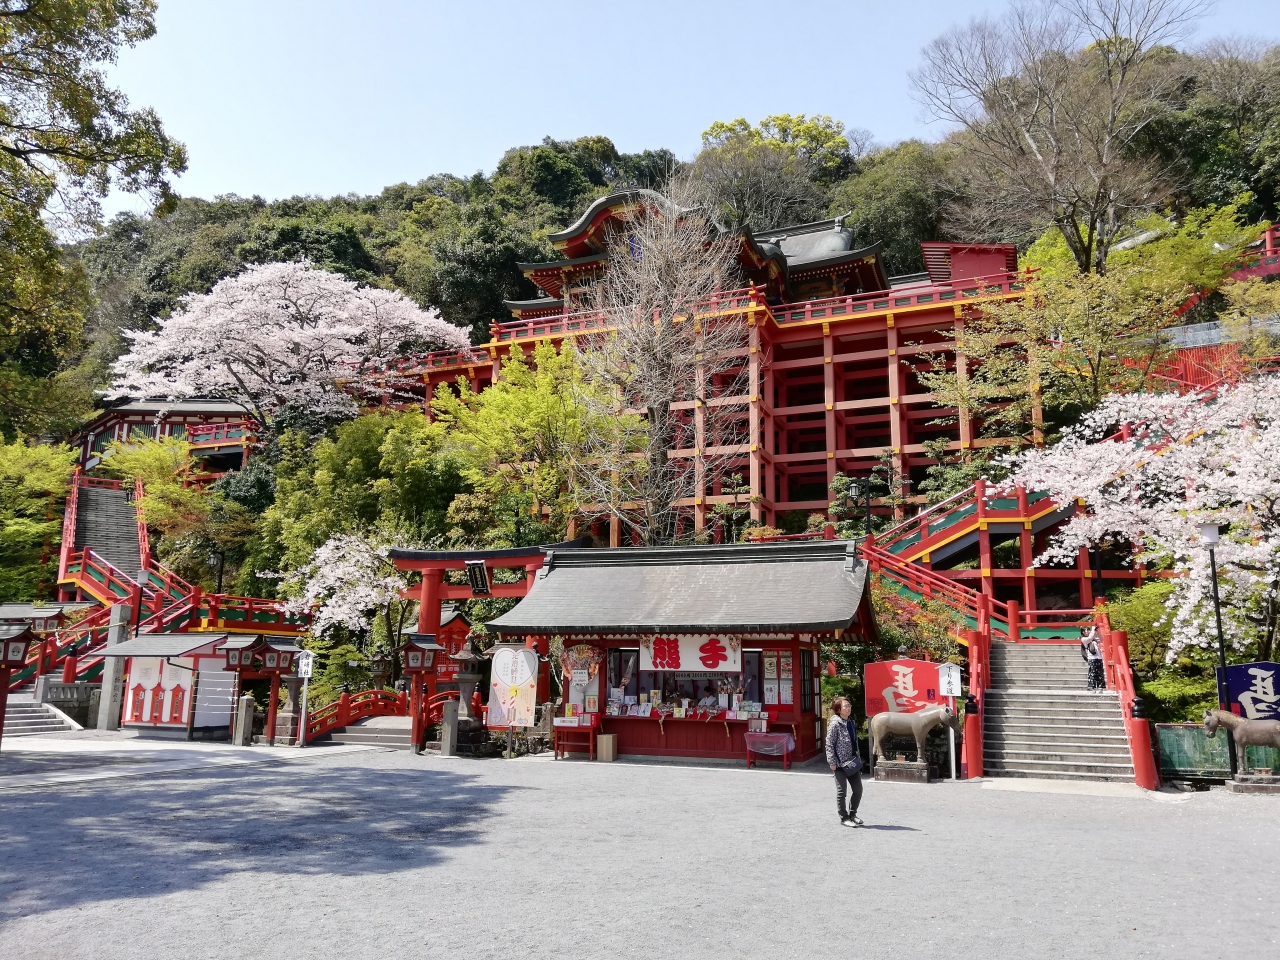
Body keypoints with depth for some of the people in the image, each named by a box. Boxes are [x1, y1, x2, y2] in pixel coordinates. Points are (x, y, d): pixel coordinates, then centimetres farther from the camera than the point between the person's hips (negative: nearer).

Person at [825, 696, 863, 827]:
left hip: (852, 762, 7)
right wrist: (832, 762, -17)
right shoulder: (835, 724, -12)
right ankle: (844, 817, 14)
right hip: (840, 763, -7)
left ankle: (852, 814, 27)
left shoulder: (852, 723, 10)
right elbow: (829, 744, -14)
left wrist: (858, 759, 13)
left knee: (858, 790, 9)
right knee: (842, 791, 2)